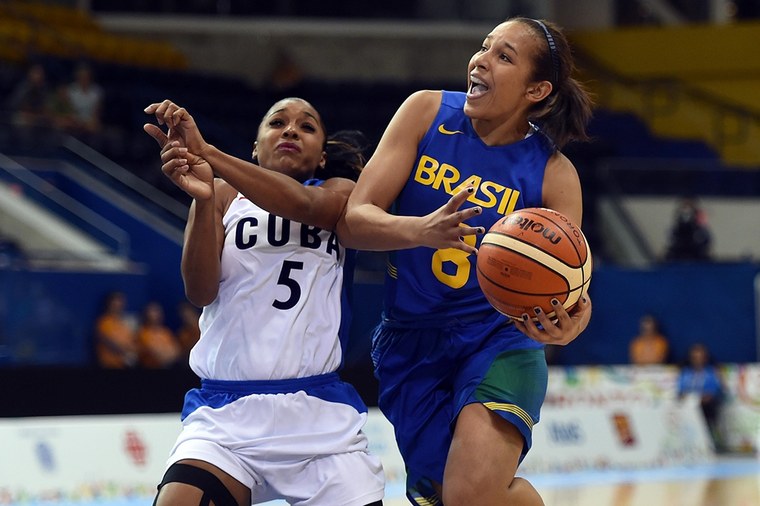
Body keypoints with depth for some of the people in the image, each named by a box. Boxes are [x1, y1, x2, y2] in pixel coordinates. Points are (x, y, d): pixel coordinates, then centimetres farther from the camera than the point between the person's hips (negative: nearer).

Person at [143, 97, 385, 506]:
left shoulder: (341, 194, 12)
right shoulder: (224, 196, 12)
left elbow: (304, 205, -13)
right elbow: (200, 292, -3)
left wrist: (207, 153, -25)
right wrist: (202, 198, -21)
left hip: (321, 414, 1)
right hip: (226, 412, -1)